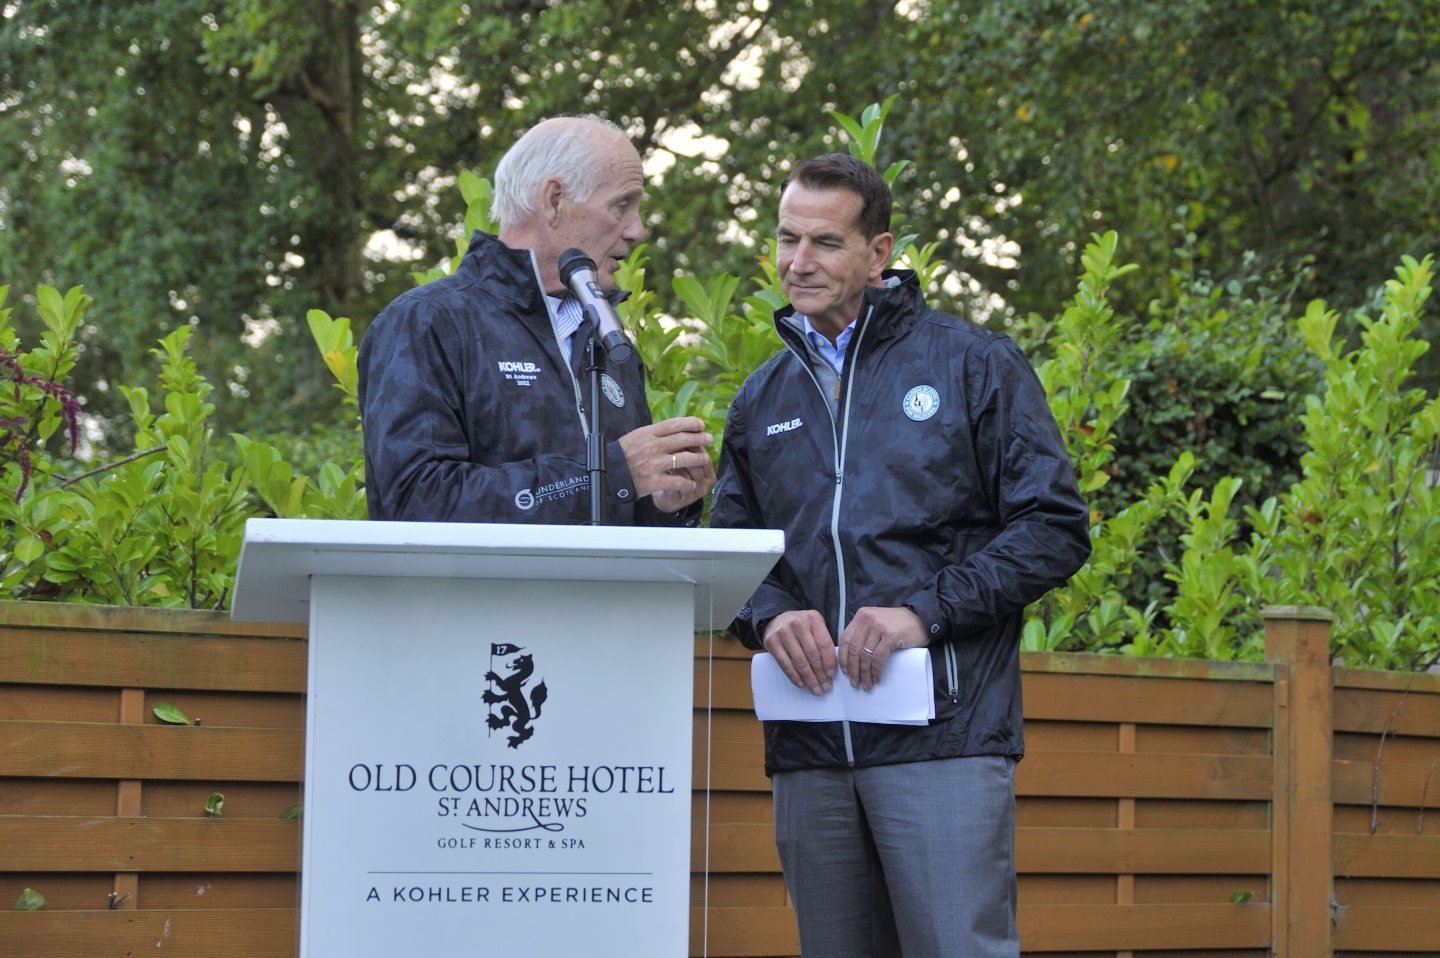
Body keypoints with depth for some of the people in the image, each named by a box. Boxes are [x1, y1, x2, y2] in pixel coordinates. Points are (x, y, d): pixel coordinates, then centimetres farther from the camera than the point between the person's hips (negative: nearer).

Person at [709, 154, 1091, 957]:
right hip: (809, 750, 5)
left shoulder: (972, 365, 2)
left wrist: (926, 610, -14)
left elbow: (1054, 528, -3)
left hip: (945, 738, -5)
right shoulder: (764, 399, 17)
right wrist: (769, 615, -4)